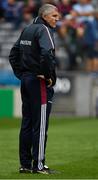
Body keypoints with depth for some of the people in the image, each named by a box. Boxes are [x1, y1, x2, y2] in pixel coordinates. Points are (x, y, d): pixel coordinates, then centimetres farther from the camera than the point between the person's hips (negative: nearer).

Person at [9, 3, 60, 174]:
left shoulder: (27, 30, 15)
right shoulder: (43, 30, -11)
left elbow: (13, 54, 20)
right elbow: (47, 53, -27)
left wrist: (21, 74, 16)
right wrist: (49, 76, -17)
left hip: (25, 80, 8)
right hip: (39, 82, -8)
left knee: (26, 123, 11)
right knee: (40, 124, -5)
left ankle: (25, 164, 14)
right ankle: (38, 165, -5)